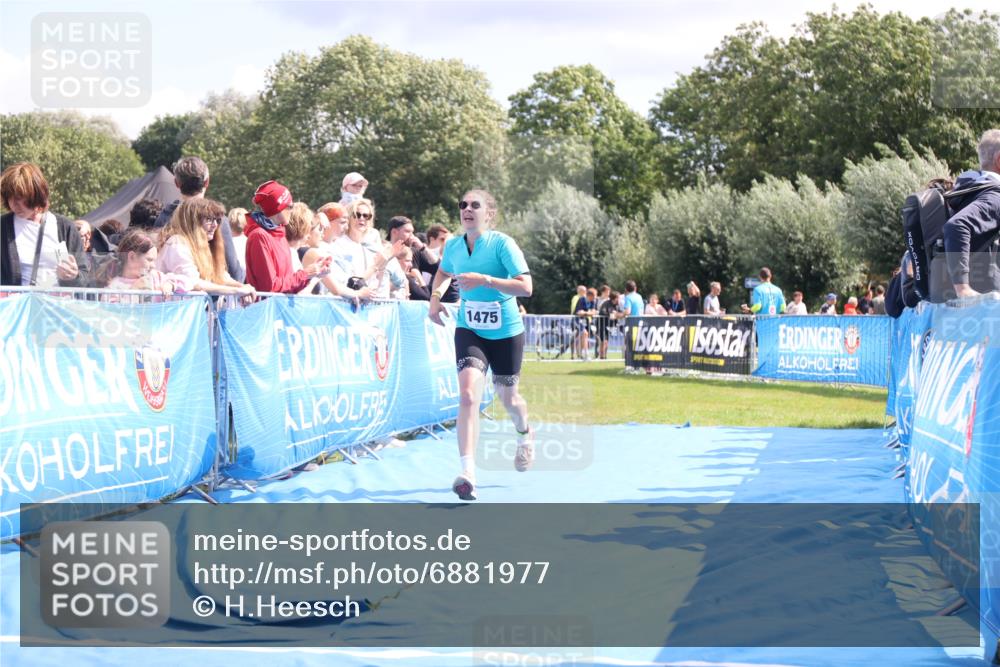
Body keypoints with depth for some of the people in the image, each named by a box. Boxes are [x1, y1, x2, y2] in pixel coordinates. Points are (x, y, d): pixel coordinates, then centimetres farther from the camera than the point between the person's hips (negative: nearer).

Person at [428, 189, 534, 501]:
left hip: (506, 332, -2)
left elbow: (526, 287, -23)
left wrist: (485, 280, -32)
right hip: (469, 330, 2)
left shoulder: (502, 243, -16)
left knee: (507, 397, 16)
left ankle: (525, 435, 54)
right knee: (468, 394, -20)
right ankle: (468, 474, -27)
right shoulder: (453, 246, -1)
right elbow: (443, 271, 24)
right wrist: (435, 298, 6)